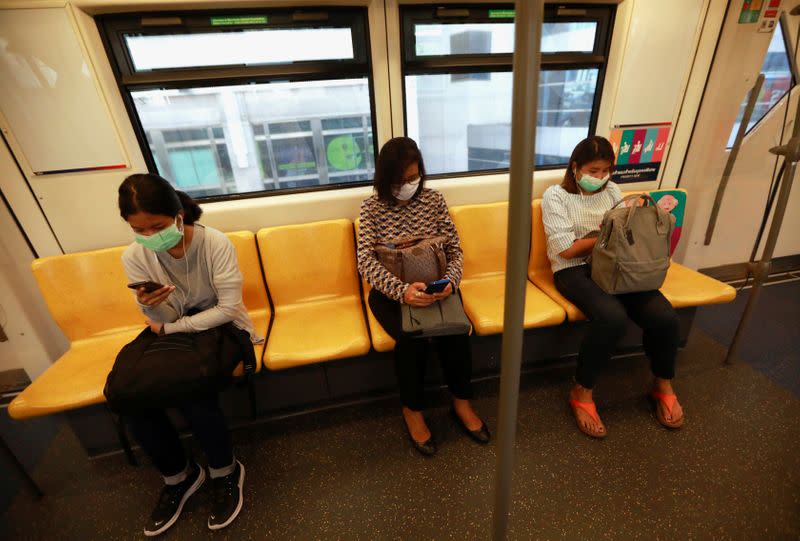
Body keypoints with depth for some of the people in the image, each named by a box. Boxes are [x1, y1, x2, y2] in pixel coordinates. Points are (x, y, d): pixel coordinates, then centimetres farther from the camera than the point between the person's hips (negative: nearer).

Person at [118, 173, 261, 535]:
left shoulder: (215, 243, -20)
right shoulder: (134, 257, -8)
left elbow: (228, 308, -19)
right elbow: (163, 319, -6)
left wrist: (168, 327, -13)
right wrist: (152, 306, -30)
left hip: (221, 327, -4)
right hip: (174, 331, 5)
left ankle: (226, 471, 1)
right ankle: (178, 476, 8)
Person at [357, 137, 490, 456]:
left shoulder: (434, 200, 1)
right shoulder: (372, 207, -6)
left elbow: (454, 249, 0)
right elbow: (365, 262, -17)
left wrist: (450, 280, -22)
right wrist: (402, 290, -34)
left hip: (434, 285, 2)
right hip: (391, 291, -2)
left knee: (455, 330, -25)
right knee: (412, 337, -28)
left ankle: (461, 403, 4)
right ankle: (412, 410, 1)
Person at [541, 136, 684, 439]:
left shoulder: (612, 190, 16)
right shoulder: (555, 195, -2)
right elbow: (567, 249, -11)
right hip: (573, 270, -5)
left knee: (664, 316, -18)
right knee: (613, 317, -33)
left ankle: (663, 386, 12)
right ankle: (582, 393, -12)